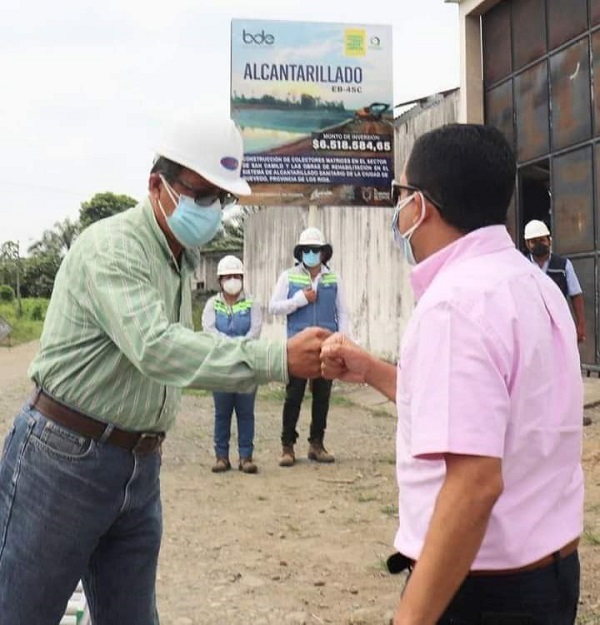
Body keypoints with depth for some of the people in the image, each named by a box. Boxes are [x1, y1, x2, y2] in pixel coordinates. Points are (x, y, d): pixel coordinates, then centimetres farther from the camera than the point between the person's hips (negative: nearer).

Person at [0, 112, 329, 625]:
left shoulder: (182, 260, 11)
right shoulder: (111, 247, -18)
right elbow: (156, 349, -33)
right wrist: (279, 359, -39)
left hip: (141, 466, 8)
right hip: (64, 459, -8)